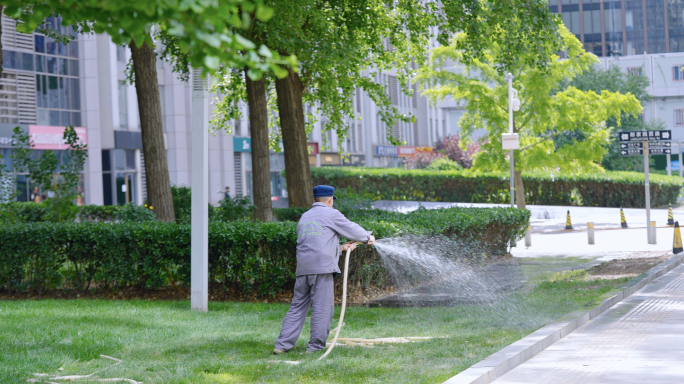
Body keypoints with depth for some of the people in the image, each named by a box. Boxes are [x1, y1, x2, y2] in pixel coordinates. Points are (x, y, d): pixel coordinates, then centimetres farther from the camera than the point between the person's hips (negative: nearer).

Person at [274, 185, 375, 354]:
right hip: (322, 267, -6)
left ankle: (282, 344, 5)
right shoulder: (330, 214, 3)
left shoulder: (304, 217, 23)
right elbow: (352, 229, 10)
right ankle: (315, 346, -2)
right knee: (322, 308, -1)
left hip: (303, 268, 6)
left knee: (297, 306, 9)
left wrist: (341, 248, 27)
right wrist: (368, 237, 29)